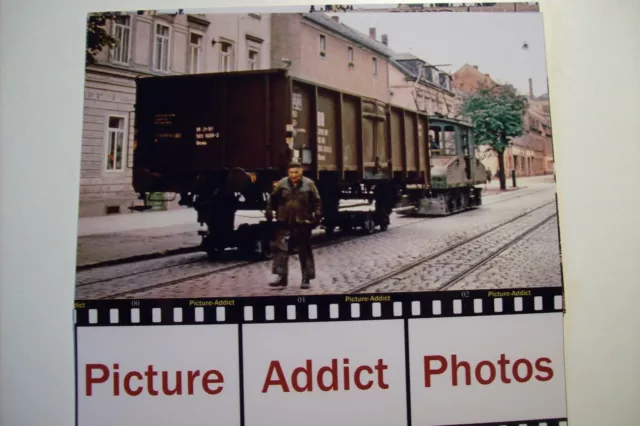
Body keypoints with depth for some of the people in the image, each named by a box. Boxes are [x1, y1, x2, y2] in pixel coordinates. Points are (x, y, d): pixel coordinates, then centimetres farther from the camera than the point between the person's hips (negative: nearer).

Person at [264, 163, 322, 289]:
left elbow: (317, 201, 0)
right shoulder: (281, 184, 0)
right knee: (281, 248, -3)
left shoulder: (309, 184, -3)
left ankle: (306, 279, 15)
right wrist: (269, 211, 3)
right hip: (284, 222, 1)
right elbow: (273, 198, 9)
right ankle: (282, 276, 5)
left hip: (302, 223, -1)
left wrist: (317, 216, -7)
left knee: (305, 251, 6)